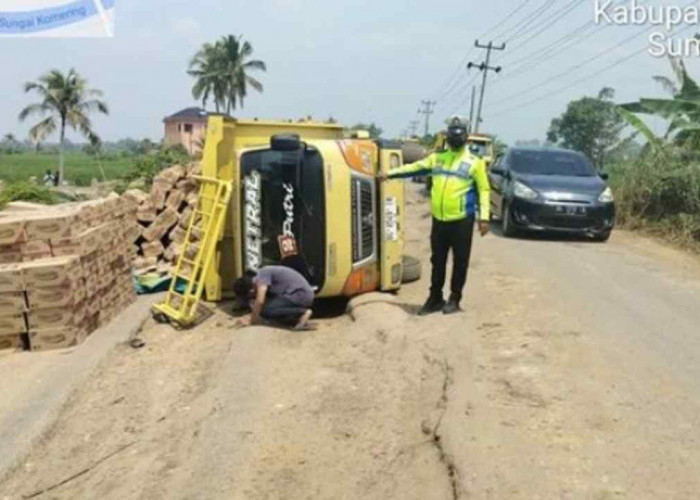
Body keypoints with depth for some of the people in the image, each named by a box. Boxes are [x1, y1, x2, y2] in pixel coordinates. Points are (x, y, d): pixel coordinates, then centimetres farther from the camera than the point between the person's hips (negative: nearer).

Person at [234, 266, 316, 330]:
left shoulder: (262, 275, -13)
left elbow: (260, 301, -21)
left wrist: (251, 321, -10)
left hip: (301, 294, -10)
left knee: (265, 311, -16)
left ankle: (302, 313, -11)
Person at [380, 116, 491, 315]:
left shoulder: (474, 162, -1)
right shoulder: (437, 158, 12)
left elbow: (484, 190, -2)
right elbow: (415, 168, 13)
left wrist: (484, 217, -8)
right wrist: (390, 174, 6)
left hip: (462, 220, -4)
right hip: (439, 220, 4)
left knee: (459, 262, 4)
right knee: (437, 261, 12)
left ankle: (454, 299, 17)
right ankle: (435, 299, 23)